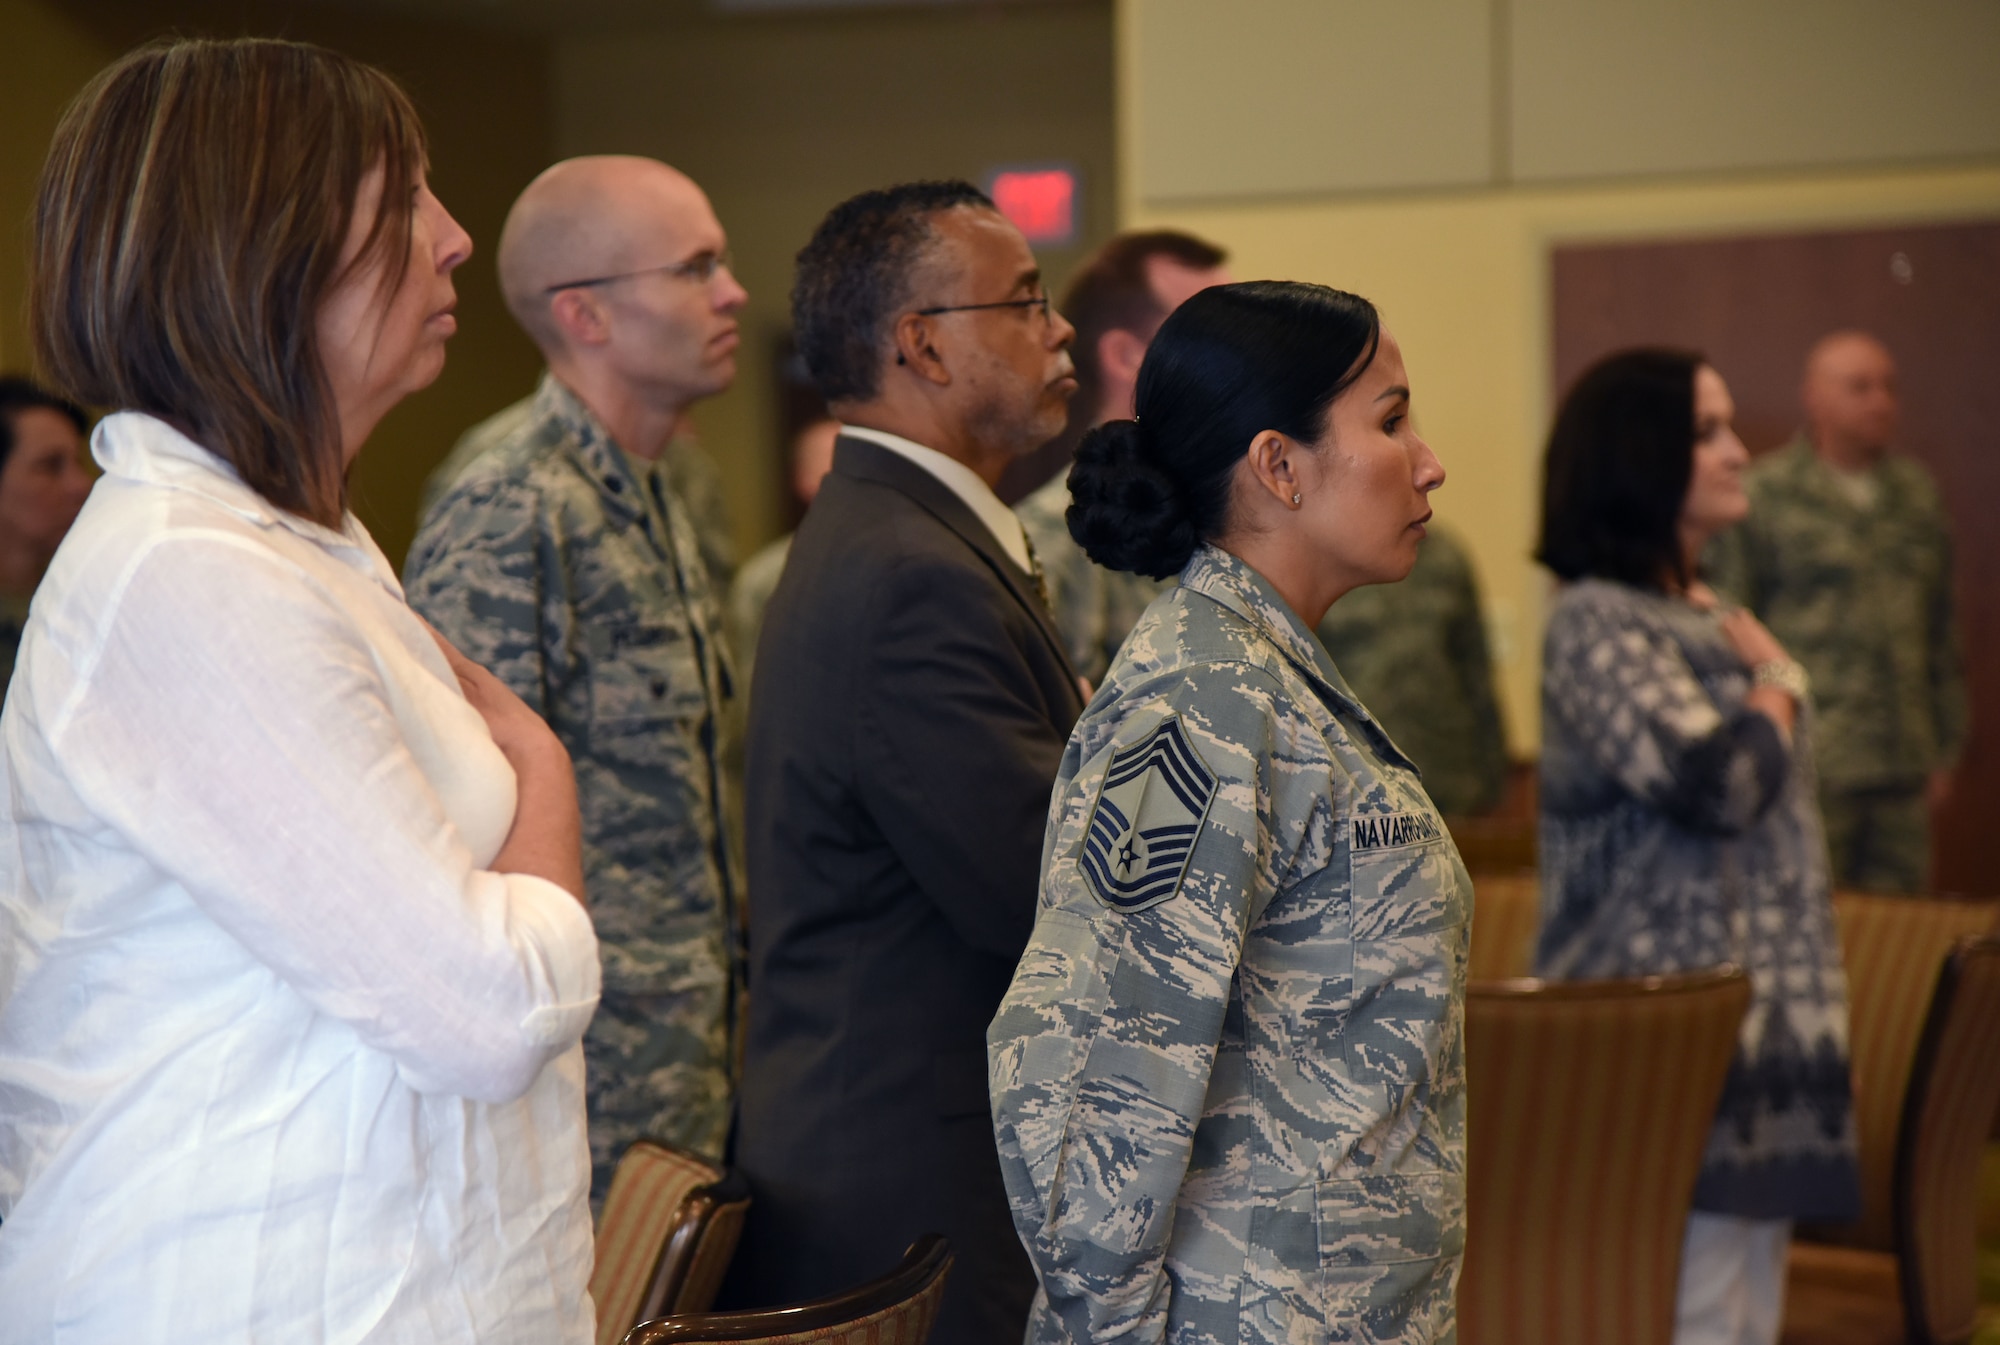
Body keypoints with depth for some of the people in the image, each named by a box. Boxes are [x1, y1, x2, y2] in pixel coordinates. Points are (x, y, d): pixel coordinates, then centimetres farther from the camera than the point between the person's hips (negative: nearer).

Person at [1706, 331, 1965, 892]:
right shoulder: (1764, 494, -3)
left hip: (1904, 765, 5)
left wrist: (1945, 750, 16)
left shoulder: (1917, 492, 14)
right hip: (1808, 767, -5)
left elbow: (1943, 630, 19)